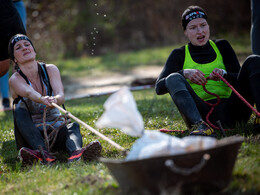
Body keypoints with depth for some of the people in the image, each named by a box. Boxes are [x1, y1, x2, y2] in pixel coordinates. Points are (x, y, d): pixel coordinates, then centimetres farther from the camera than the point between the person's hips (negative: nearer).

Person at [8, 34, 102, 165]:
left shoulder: (50, 69, -1)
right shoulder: (15, 79, -6)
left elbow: (61, 95, -20)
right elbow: (29, 93, -30)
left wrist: (55, 100, -45)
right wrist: (42, 99, -53)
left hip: (56, 130, 2)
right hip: (30, 133, -1)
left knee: (73, 126, -28)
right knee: (20, 111, -29)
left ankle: (76, 152, -64)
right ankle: (44, 153, -53)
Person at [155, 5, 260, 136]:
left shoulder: (222, 46, 19)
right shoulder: (179, 55, 14)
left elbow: (239, 79, 12)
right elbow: (159, 88, 1)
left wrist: (224, 74, -11)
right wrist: (184, 73, -16)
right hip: (202, 114, -2)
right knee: (173, 78, -24)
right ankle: (199, 126, -51)